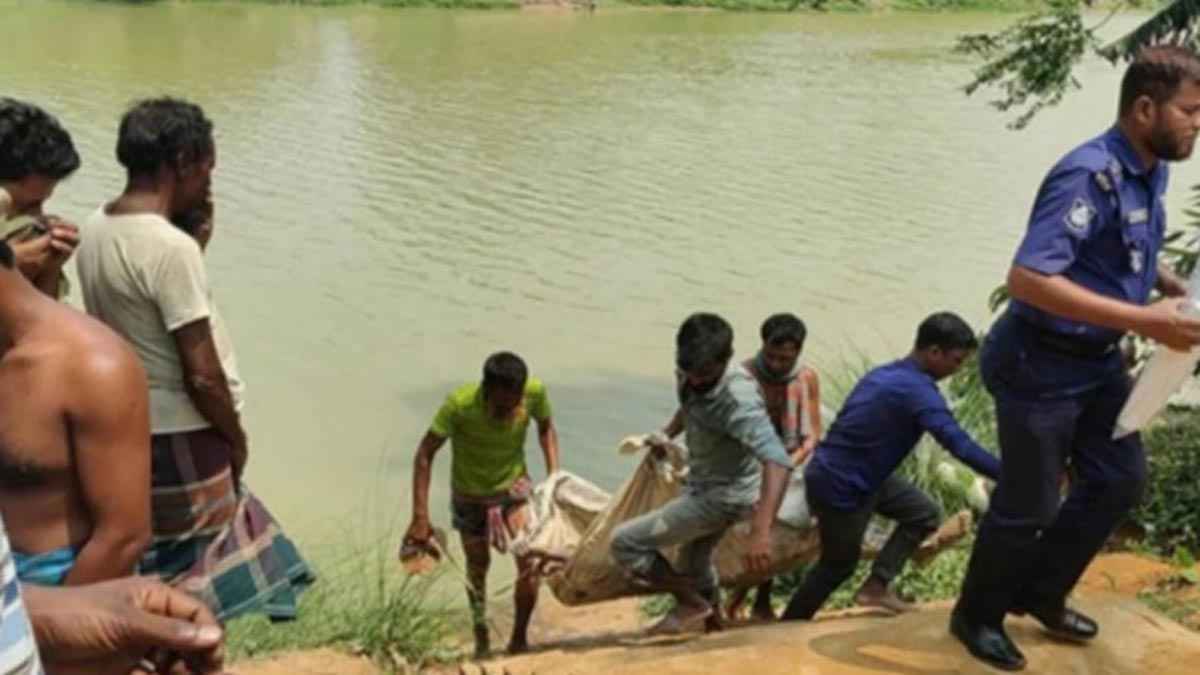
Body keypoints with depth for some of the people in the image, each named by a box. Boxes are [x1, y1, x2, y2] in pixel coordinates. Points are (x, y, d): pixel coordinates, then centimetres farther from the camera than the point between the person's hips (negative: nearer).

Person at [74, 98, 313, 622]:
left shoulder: (97, 230, 1)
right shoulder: (172, 248, -26)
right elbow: (202, 375, -22)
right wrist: (236, 437, -10)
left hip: (132, 426, 9)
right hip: (183, 438, -9)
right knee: (193, 582, 9)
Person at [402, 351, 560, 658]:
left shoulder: (535, 392, -26)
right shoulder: (459, 404, -33)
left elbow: (546, 427, -3)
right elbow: (425, 454, -26)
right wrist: (420, 517, -30)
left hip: (514, 484, 1)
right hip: (469, 494, -1)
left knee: (531, 559, -16)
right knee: (477, 566, 15)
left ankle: (519, 640, 5)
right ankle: (481, 641, 39)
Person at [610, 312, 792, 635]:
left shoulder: (739, 400, -36)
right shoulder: (691, 374, -11)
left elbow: (777, 460, -49)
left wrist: (760, 531, -59)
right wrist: (667, 434, 6)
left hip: (724, 495, -8)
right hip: (704, 485, 8)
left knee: (625, 541, -8)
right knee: (694, 561, 28)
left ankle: (690, 603, 9)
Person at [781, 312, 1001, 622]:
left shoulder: (886, 374, 7)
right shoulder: (918, 390, -23)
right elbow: (960, 445, -31)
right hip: (840, 488, -9)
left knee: (925, 513, 12)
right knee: (839, 565, 11)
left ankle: (876, 585, 16)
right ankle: (787, 628, 28)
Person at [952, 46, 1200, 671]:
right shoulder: (1089, 176, -27)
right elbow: (1027, 278, -36)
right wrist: (1145, 321, -36)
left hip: (1099, 359, 9)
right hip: (1042, 365, -9)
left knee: (1121, 479, 19)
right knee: (1028, 504, 5)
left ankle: (1040, 593, 38)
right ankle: (977, 616, 30)